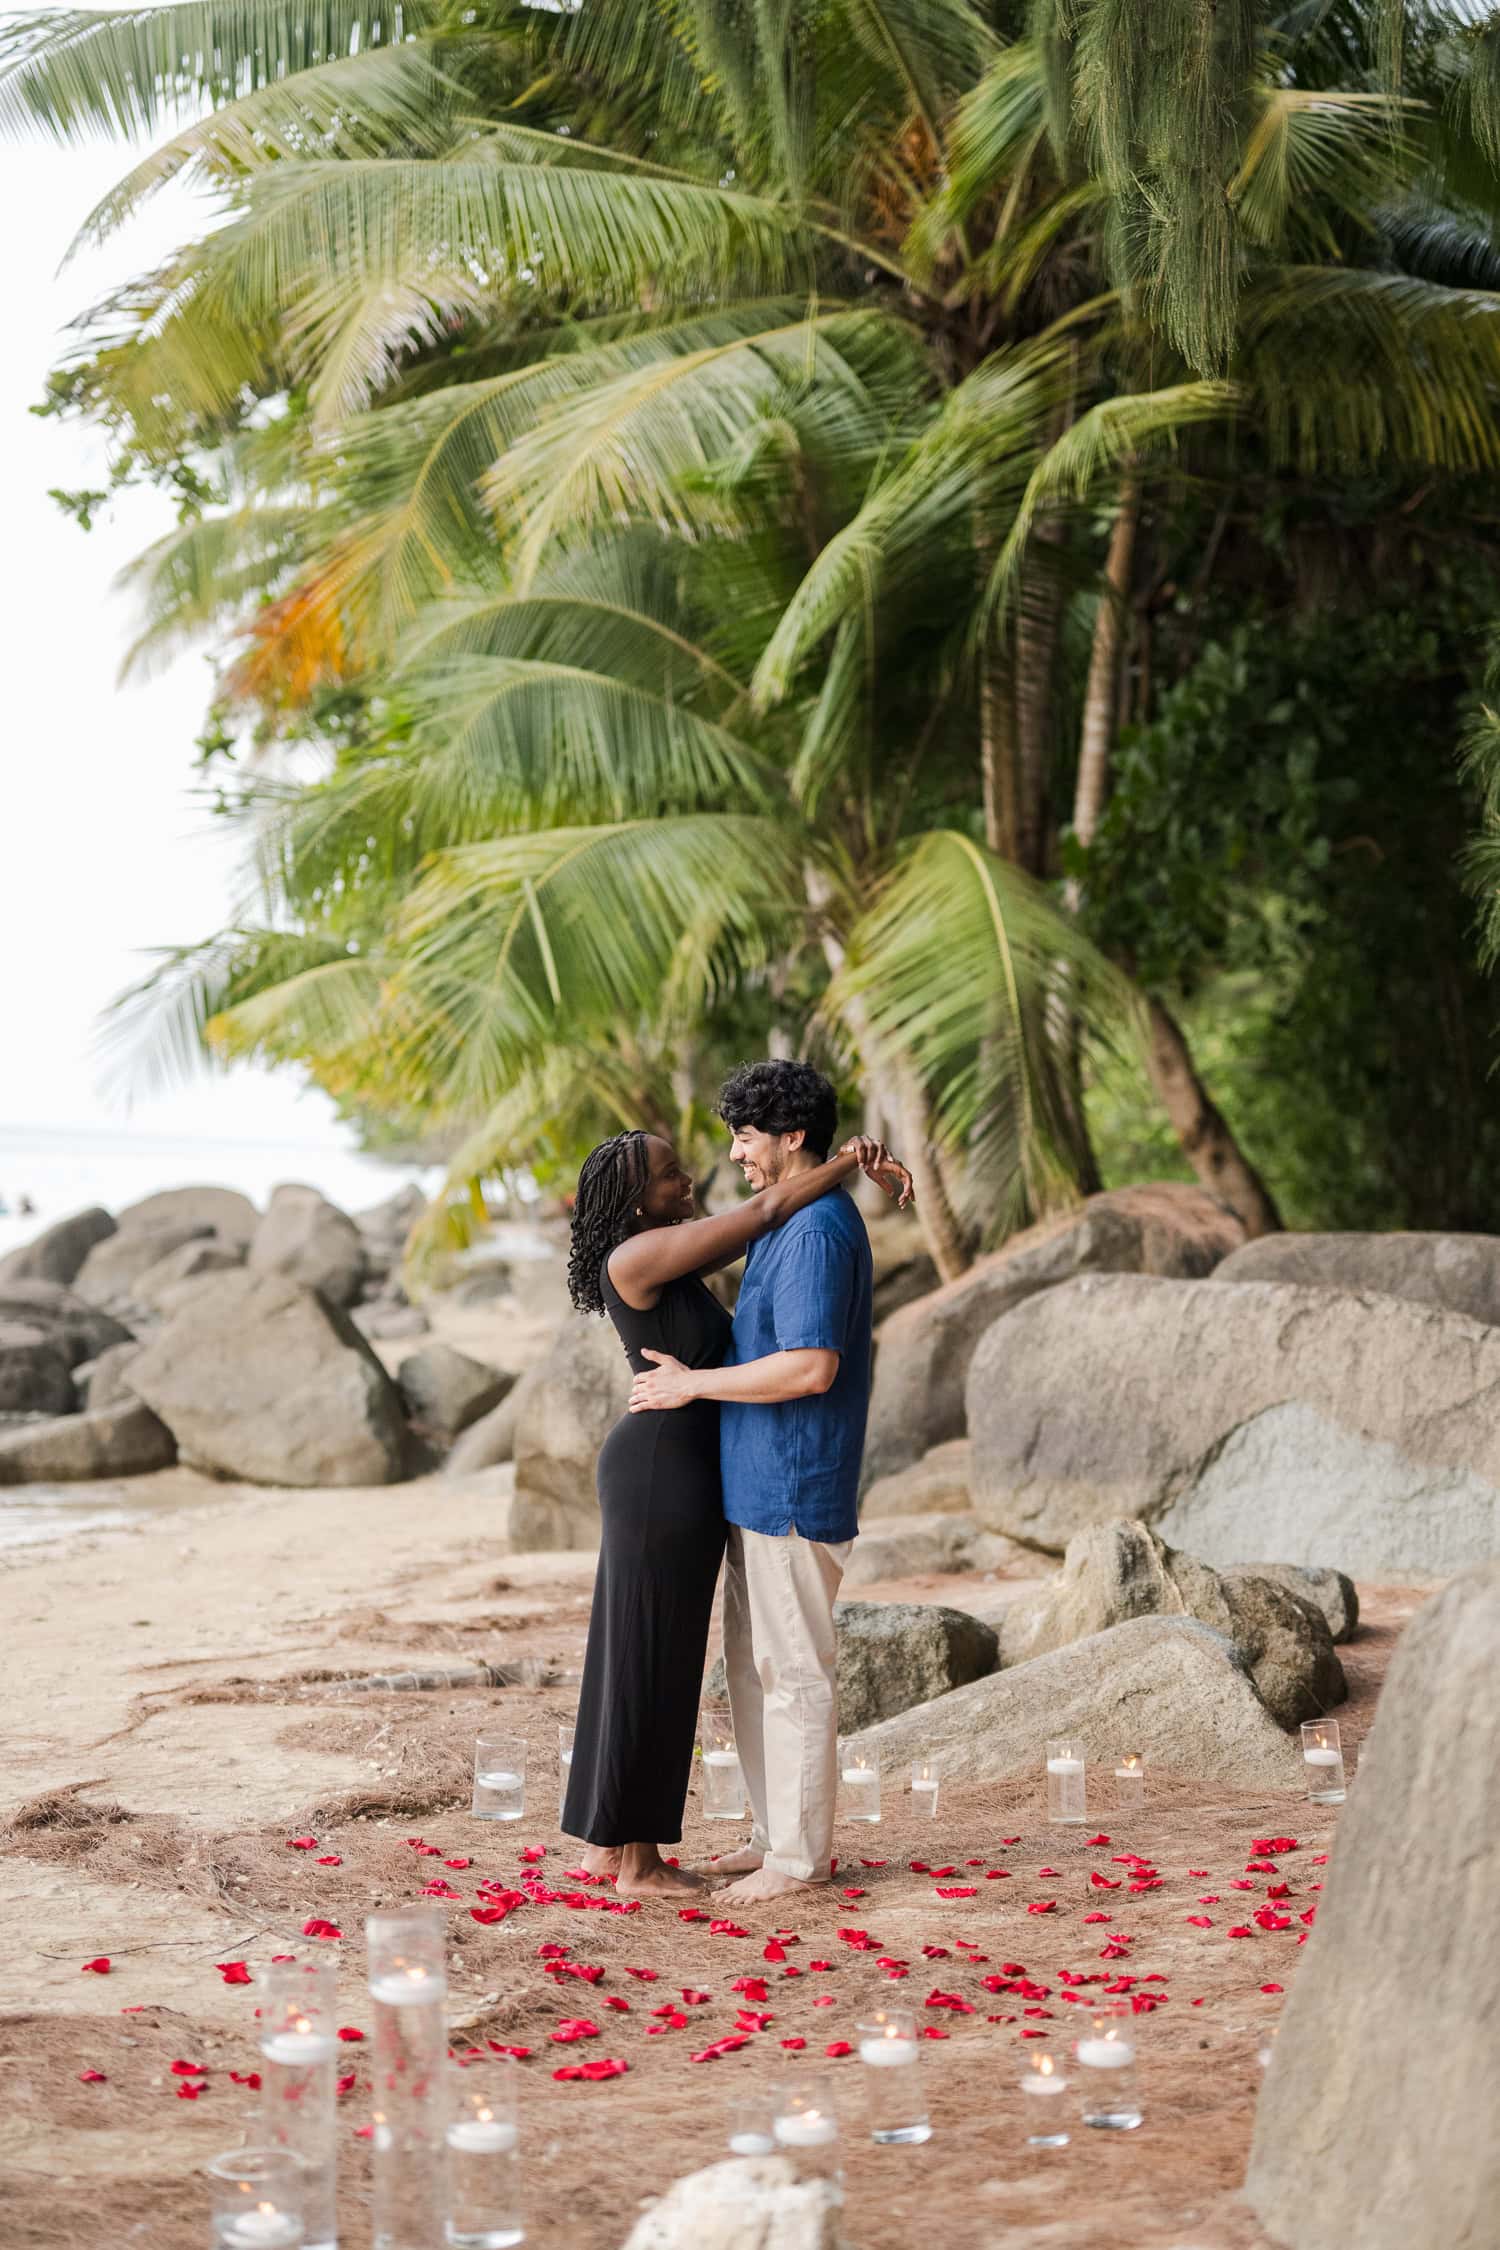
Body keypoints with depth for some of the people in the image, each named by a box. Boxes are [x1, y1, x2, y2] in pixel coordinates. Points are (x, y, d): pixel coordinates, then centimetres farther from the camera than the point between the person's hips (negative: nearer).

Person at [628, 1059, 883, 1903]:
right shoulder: (796, 1224, 14)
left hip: (794, 1487, -11)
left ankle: (800, 1853, 6)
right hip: (760, 1485, 11)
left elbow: (812, 1367, -28)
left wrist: (692, 1384, -20)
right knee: (754, 1663, 15)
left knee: (792, 1670, -2)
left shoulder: (817, 1233, -19)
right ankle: (782, 1832, 24)